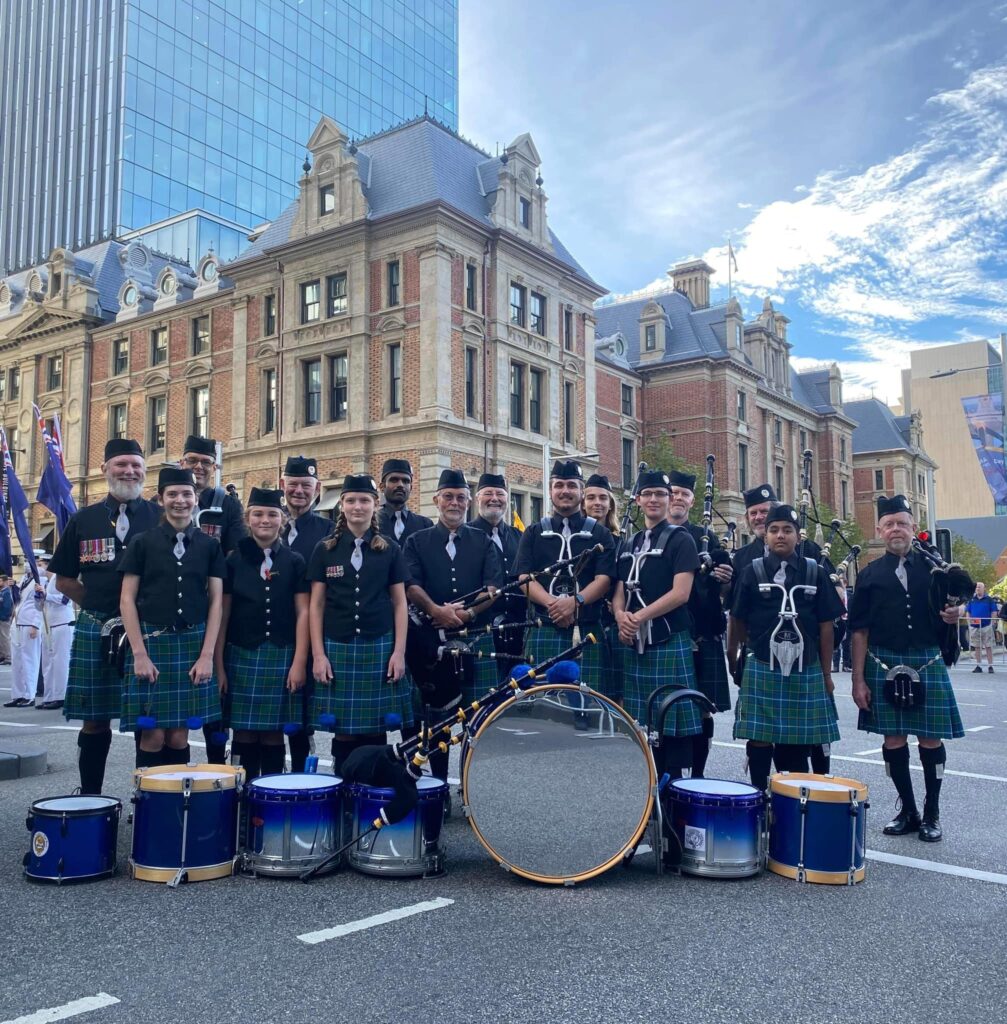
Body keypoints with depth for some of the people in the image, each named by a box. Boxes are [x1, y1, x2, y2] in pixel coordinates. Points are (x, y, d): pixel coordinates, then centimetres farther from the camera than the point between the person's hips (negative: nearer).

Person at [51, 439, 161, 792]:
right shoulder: (83, 520, 9)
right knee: (94, 721, 7)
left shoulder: (161, 518, 3)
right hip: (94, 630, 2)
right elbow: (63, 580, 13)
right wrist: (97, 604, 2)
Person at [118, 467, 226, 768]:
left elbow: (215, 602, 5)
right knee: (152, 735, -3)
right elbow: (127, 600, 0)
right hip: (152, 641, -1)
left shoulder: (209, 546, 6)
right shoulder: (143, 543, 2)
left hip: (194, 643, 1)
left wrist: (207, 655, -3)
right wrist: (139, 653, -7)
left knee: (179, 735, 5)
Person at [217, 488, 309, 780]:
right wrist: (218, 665, -1)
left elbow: (303, 613, 1)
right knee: (245, 733, 3)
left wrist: (299, 662, -6)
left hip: (282, 657, 0)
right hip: (242, 656, 0)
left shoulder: (295, 561, 4)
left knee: (274, 733, 5)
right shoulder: (234, 560, 4)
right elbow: (222, 614, 3)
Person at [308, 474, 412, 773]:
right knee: (344, 731, 1)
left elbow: (399, 604, 7)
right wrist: (318, 654, -2)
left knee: (376, 730, 2)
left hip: (379, 648, 0)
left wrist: (399, 652, -1)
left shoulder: (390, 550, 6)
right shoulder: (325, 550, 5)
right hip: (337, 649, 0)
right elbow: (316, 606, 5)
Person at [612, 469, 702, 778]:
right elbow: (620, 591, 14)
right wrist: (621, 616, -8)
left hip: (670, 644, -6)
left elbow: (680, 593, -13)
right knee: (642, 724, 11)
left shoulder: (680, 540, -3)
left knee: (672, 724, -2)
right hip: (635, 645, 6)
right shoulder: (630, 545, 17)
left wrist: (640, 617, -18)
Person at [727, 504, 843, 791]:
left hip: (805, 673, 1)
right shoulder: (751, 572, 0)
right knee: (759, 740, 1)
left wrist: (826, 673, 6)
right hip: (761, 671, -1)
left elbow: (825, 626, 5)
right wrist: (732, 660, 12)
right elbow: (737, 622, 7)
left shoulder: (815, 573, 3)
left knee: (798, 743, 9)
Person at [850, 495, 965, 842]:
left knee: (931, 738, 4)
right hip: (884, 666, 0)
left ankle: (932, 813, 19)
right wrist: (859, 680, -4)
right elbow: (859, 631, 1)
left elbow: (950, 613, 12)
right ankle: (907, 810, 20)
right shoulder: (869, 575, 2)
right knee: (893, 739, 5)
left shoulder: (933, 566, 5)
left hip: (928, 665, 1)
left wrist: (953, 616, -14)